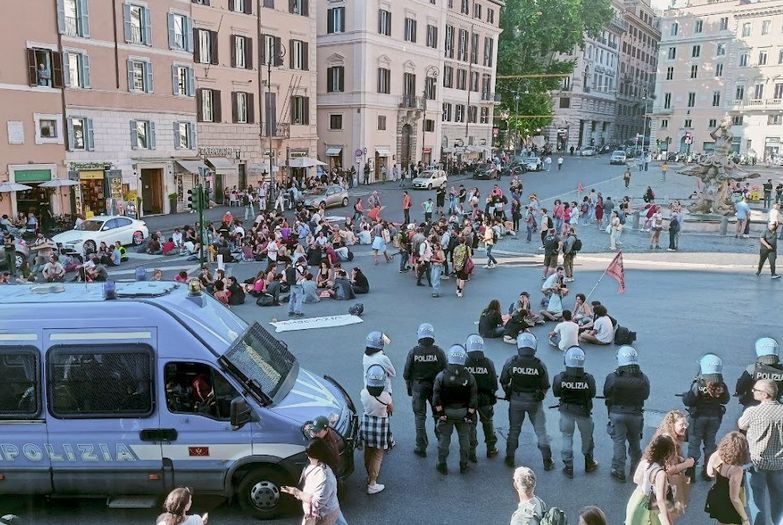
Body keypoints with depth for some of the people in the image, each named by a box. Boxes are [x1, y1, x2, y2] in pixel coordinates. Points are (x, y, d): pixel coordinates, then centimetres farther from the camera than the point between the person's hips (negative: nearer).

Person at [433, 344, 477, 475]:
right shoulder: (469, 377, -9)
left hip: (446, 412, -1)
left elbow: (436, 398, -11)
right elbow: (473, 399, -7)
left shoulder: (441, 376, -12)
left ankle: (442, 465, 19)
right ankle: (463, 465, 25)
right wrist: (470, 414, 0)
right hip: (463, 413, 1)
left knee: (444, 438, 11)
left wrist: (440, 413, -4)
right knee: (464, 438, 16)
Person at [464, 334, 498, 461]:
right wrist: (492, 394, 14)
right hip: (485, 398, 2)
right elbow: (494, 383, -5)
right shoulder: (488, 363, -11)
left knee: (470, 424, 9)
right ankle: (491, 449, 29)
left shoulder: (463, 362, -16)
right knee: (487, 422, 20)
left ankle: (471, 452, 11)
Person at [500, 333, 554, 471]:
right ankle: (547, 461, 21)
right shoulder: (539, 365, -17)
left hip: (516, 400, 1)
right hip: (534, 402, -1)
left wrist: (508, 393, 14)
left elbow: (504, 382, -5)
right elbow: (545, 386, -7)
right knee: (541, 430, 14)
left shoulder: (511, 362, -17)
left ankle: (510, 458, 28)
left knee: (514, 429, 18)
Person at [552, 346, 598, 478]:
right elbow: (592, 394, -8)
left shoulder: (560, 378, -23)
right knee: (587, 437, 22)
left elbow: (556, 393, -7)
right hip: (583, 411, 0)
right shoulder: (588, 378, -25)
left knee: (567, 437, 17)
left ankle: (568, 467, 21)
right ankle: (589, 464, 40)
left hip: (566, 411, 0)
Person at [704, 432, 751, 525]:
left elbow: (710, 473, 9)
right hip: (728, 506, -7)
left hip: (715, 497, 7)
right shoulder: (736, 469, -34)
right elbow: (734, 498, -28)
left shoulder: (717, 455, -12)